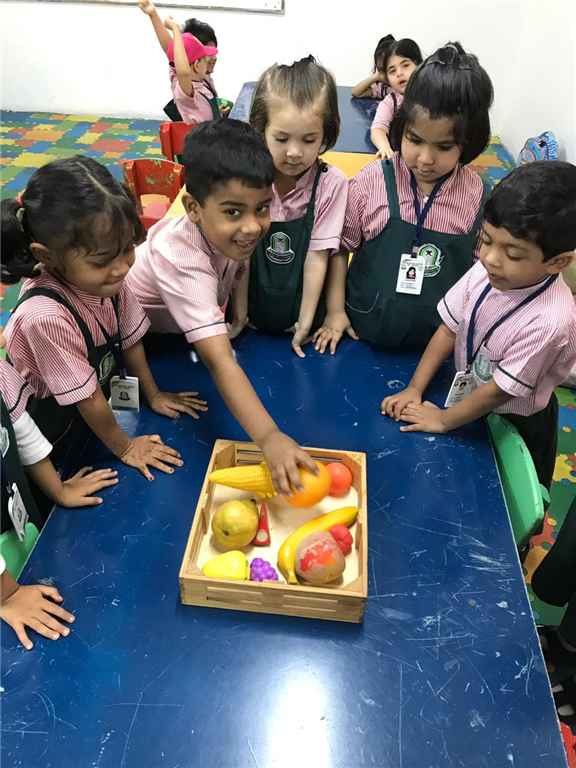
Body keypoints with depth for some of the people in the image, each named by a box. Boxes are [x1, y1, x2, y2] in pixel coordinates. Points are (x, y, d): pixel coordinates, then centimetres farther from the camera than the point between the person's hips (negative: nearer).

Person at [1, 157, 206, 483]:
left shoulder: (106, 277, -20)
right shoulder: (46, 317, -38)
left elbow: (130, 338, -2)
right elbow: (88, 398, -25)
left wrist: (154, 395, 7)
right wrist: (124, 447, -11)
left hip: (94, 417, 5)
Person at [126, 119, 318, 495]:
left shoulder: (229, 226, -26)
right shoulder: (183, 263, -46)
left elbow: (237, 271, 1)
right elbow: (220, 362, -55)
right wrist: (269, 438, -63)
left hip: (191, 316, 7)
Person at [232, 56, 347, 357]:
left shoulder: (331, 184, -17)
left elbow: (317, 257, -15)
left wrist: (305, 323, -11)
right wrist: (239, 316, -7)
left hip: (302, 308, 0)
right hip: (254, 316, 1)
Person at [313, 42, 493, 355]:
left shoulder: (477, 196, -8)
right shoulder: (371, 181, -12)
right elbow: (340, 246, -3)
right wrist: (335, 311, -3)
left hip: (438, 339, 1)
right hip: (363, 330, -1)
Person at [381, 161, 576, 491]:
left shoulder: (549, 320, -37)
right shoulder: (485, 272, -21)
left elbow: (500, 390, -27)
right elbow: (450, 328, -8)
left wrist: (443, 420, -16)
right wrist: (415, 389, -10)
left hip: (516, 426, -4)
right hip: (469, 397, 5)